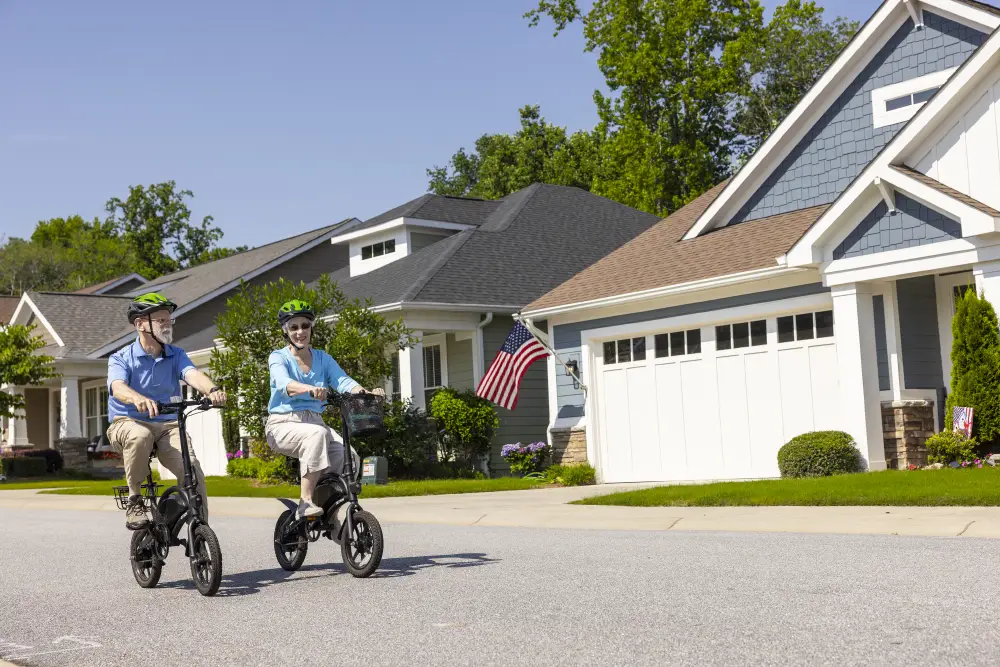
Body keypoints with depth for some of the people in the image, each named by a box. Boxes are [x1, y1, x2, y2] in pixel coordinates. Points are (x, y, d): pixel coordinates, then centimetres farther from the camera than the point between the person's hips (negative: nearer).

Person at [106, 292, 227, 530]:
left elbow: (192, 374, -12)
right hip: (128, 422, -2)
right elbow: (118, 388, -22)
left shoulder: (176, 355, 8)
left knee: (193, 470, -22)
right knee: (139, 436, -39)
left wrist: (212, 390, -36)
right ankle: (134, 500, -16)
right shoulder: (121, 358, -2)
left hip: (167, 425, 3)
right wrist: (139, 399, -46)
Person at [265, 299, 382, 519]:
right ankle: (306, 503, -33)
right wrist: (310, 389, -44)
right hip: (284, 424, -4)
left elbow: (343, 381, -5)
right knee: (317, 434, -37)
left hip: (314, 422, 4)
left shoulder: (323, 359, 13)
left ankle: (331, 512, -2)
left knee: (349, 457, -22)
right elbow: (284, 384, -22)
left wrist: (367, 393, -27)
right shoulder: (278, 358, 0)